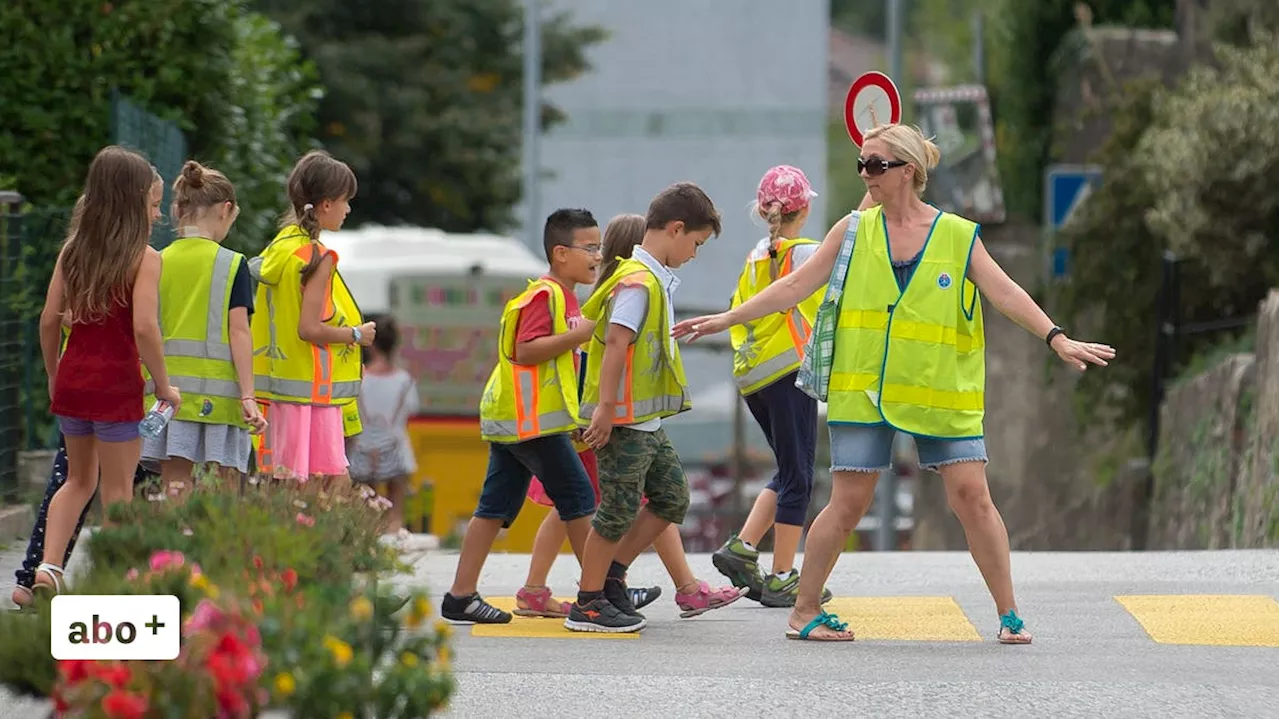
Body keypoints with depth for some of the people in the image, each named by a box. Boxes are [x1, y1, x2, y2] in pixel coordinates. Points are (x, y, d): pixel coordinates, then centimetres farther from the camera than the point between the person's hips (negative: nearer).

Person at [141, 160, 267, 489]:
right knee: (225, 497, 3)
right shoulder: (233, 265, -2)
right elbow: (239, 332, -6)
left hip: (168, 388, 3)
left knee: (174, 486, -1)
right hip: (217, 392, -2)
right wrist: (248, 396, -7)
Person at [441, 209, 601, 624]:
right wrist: (581, 334, -23)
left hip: (510, 418, 10)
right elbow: (526, 350, -23)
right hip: (532, 419, -10)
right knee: (577, 497, -5)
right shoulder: (545, 295, -13)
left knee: (495, 507, 7)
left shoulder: (562, 296, 20)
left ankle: (461, 596, 5)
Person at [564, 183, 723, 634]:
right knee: (620, 508, -4)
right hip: (622, 421, -10)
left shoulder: (656, 280, 14)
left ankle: (611, 572, 21)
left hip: (645, 420, 10)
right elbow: (615, 344, -23)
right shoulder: (638, 283, -17)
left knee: (673, 498, 13)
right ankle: (588, 603, 5)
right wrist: (605, 407, -26)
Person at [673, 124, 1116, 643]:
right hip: (863, 390, 1)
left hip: (941, 393, 0)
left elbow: (1005, 293, -4)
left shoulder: (959, 236, 1)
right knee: (849, 502, -2)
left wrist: (1057, 339, -17)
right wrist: (727, 319, 1)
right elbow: (795, 286, 6)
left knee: (971, 494, -6)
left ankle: (1009, 614, 4)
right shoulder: (853, 231, 5)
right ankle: (804, 611, 12)